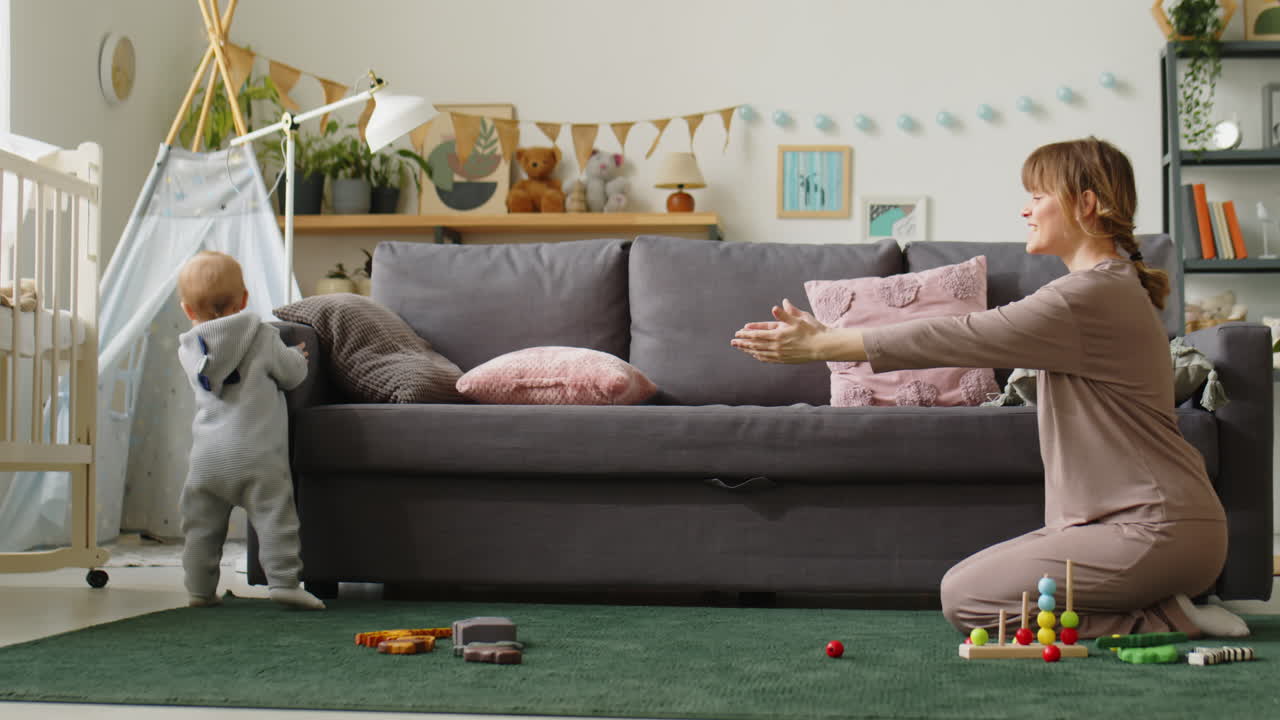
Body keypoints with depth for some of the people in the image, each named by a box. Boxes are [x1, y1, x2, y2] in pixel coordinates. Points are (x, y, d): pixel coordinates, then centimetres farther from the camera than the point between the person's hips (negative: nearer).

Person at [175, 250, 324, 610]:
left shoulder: (189, 350, 10)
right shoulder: (262, 337, -2)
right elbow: (293, 374, 5)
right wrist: (296, 356, 29)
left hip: (206, 456, 4)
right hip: (256, 454, -4)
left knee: (201, 526, 12)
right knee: (274, 517, -1)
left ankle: (200, 588, 15)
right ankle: (283, 580, -7)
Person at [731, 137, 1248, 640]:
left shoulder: (1089, 297, -17)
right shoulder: (1108, 286, 16)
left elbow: (956, 338, -16)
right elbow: (972, 339, 15)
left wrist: (817, 346, -11)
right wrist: (825, 338, 10)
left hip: (1160, 533, -10)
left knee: (964, 599, -9)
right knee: (971, 578, 13)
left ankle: (1163, 619, -8)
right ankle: (1162, 603, 9)